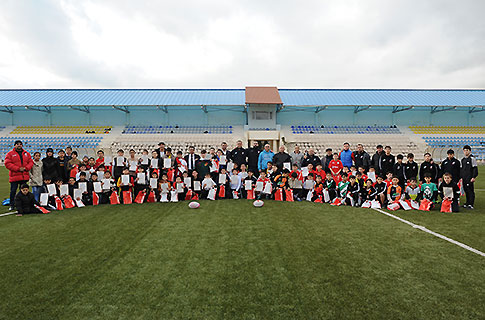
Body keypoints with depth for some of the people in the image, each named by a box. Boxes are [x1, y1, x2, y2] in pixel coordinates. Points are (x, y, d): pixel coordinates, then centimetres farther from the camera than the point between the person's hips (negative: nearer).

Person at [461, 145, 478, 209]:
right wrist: (461, 177, 18)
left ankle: (471, 204, -4)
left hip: (470, 178, -7)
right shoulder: (463, 159, 16)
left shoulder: (472, 158, -5)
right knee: (466, 191, 10)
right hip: (464, 178, 7)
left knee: (470, 191, -6)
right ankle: (467, 203, 17)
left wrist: (473, 177, -15)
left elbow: (475, 168, -9)